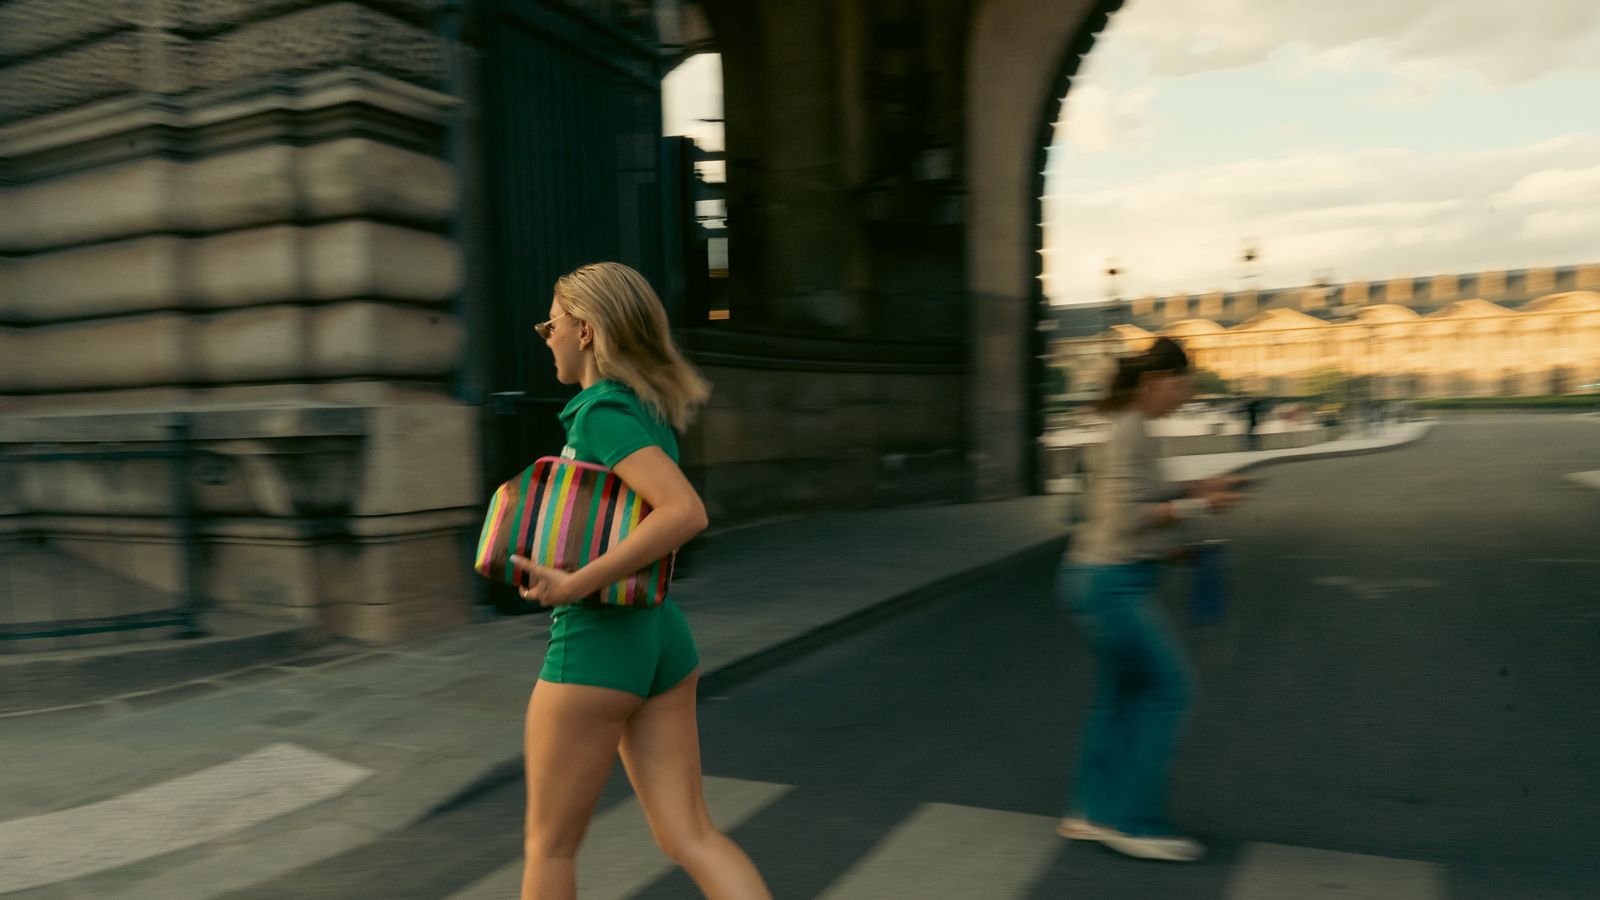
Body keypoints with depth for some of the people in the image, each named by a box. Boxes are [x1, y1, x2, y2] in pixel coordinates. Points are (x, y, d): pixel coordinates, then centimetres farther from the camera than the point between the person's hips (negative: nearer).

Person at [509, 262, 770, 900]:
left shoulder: (603, 412, -16)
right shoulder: (648, 407, 12)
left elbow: (687, 512, -30)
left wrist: (578, 584, -26)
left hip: (596, 642, -8)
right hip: (660, 637, 8)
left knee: (548, 845, 13)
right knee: (690, 839, 10)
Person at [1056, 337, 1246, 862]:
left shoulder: (1131, 429, 13)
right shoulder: (1130, 431, -17)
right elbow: (1126, 516, -22)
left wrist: (1197, 489, 11)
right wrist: (1198, 504, -15)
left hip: (1108, 581, 10)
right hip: (1113, 583, -10)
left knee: (1118, 694, 15)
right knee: (1168, 688, -1)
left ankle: (1090, 812, 24)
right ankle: (1132, 820, 8)